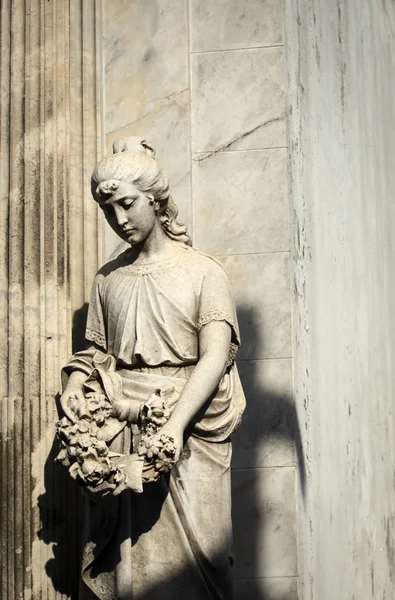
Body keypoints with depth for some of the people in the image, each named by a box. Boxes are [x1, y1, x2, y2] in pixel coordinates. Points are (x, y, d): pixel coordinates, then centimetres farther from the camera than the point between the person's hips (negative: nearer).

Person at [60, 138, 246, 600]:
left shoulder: (203, 273, -1)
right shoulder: (107, 280, 12)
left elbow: (215, 356, -10)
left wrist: (175, 424, -23)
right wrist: (76, 383, -3)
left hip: (188, 435, -3)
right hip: (120, 435, 3)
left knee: (191, 558, -2)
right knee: (125, 561, 6)